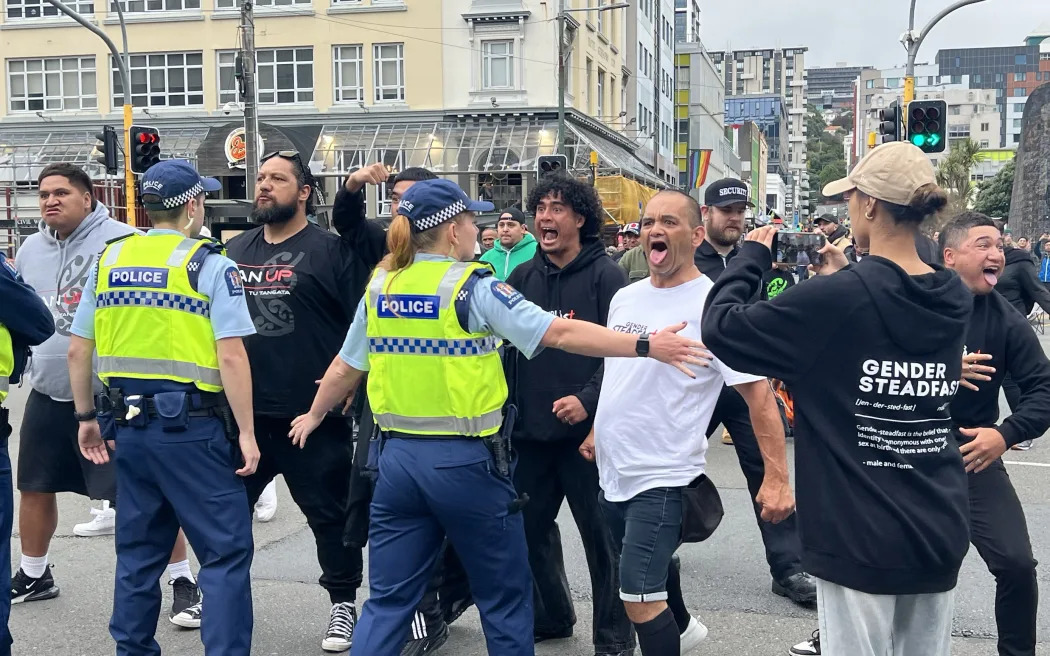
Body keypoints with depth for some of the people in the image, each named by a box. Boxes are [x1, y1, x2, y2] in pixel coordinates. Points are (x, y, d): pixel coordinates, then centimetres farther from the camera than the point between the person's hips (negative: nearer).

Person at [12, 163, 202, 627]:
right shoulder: (30, 250, 10)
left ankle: (184, 584, 5)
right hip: (48, 395, 7)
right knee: (35, 487, 17)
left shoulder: (123, 242, -12)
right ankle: (33, 576, 38)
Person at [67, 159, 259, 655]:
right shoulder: (211, 265, -8)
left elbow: (78, 350, 10)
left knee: (138, 550, 18)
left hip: (128, 425, 6)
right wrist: (246, 432, -10)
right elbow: (231, 357, -15)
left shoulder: (109, 259, 8)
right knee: (226, 552, 1)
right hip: (192, 427, -6)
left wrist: (87, 417, 20)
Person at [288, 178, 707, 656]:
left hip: (399, 456, 5)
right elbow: (560, 333, -18)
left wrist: (314, 416, 33)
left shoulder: (380, 288, 6)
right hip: (465, 460, -5)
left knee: (389, 600, 13)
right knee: (505, 595, 13)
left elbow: (345, 368, 16)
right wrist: (646, 346, -18)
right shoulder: (474, 288, -11)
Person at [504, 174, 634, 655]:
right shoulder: (522, 277, 9)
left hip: (586, 429, -5)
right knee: (529, 528, 14)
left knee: (601, 534, 3)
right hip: (529, 430, 6)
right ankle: (549, 616, 34)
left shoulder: (605, 275, -6)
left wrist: (589, 399, -22)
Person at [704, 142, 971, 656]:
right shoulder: (955, 299, 1)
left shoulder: (835, 298, -19)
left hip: (860, 536, -6)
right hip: (939, 534, 6)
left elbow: (719, 329, -12)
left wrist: (752, 256, 1)